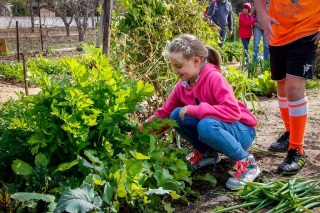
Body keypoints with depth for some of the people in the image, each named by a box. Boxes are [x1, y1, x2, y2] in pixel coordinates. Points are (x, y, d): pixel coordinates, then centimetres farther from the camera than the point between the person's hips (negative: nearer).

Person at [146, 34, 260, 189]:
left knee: (206, 125, -37)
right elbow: (163, 114, 2)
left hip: (241, 132, -6)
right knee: (176, 115, -12)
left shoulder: (214, 78, -24)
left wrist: (193, 110, -31)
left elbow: (233, 112, -34)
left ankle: (246, 163, -15)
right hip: (215, 130, 6)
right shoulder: (182, 86, -3)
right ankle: (205, 153, 9)